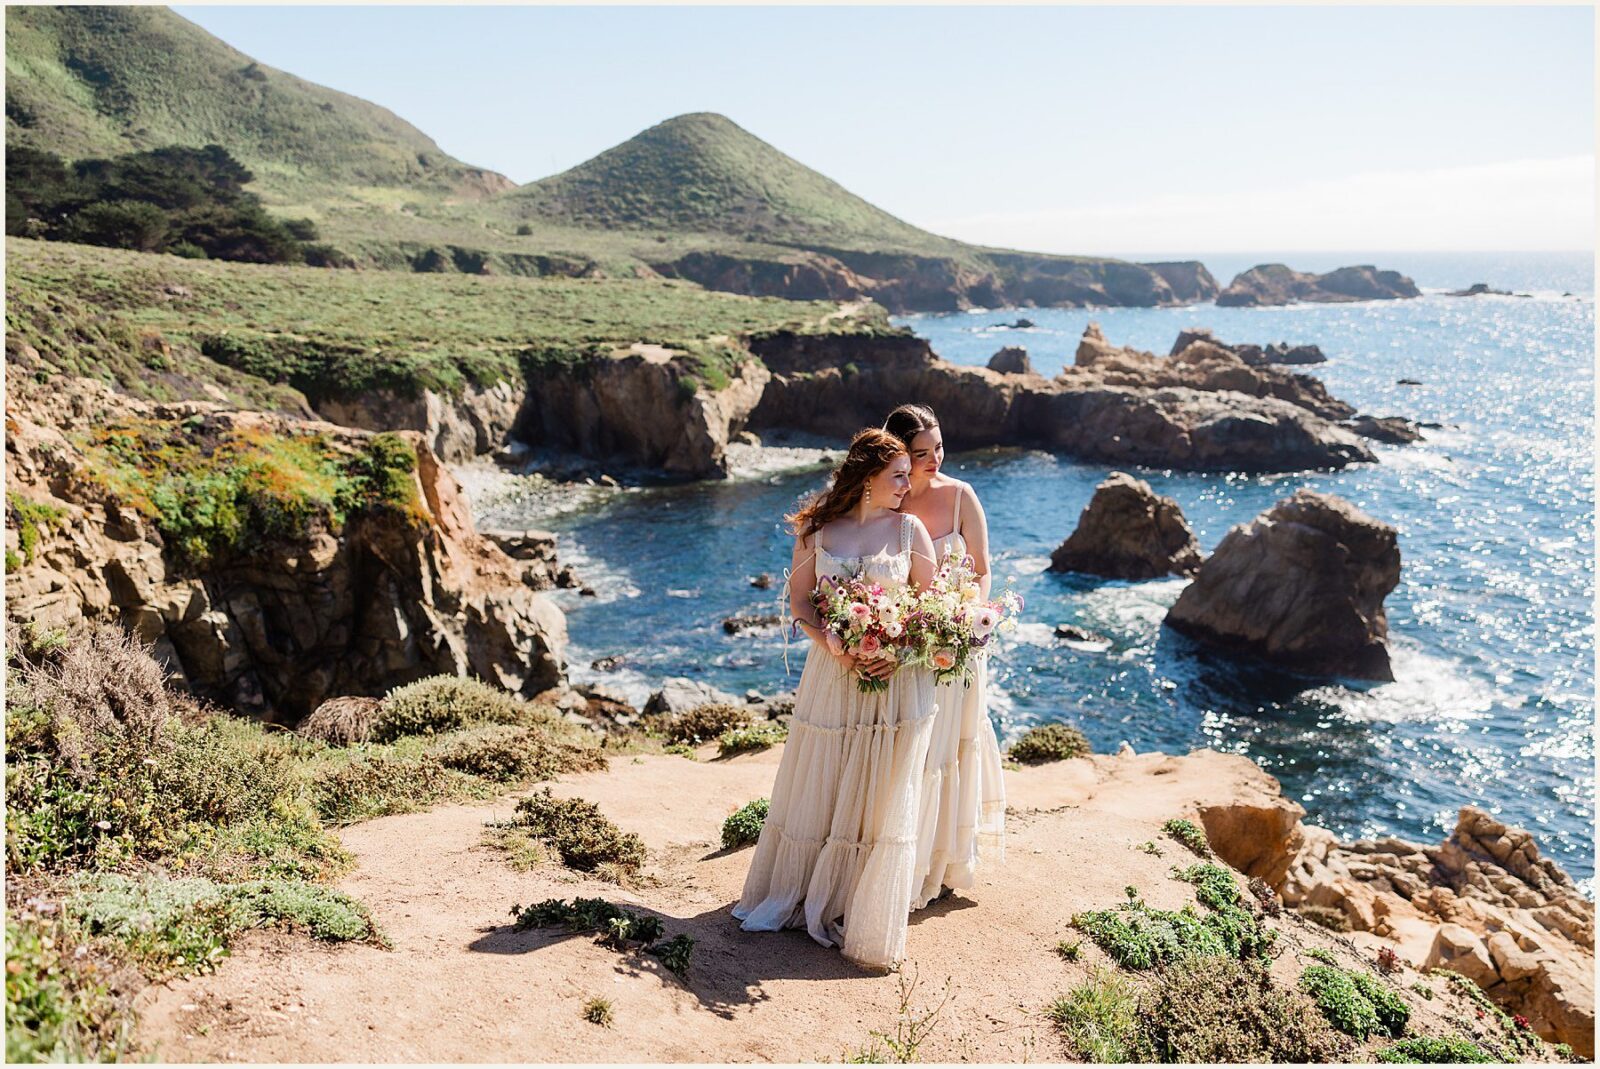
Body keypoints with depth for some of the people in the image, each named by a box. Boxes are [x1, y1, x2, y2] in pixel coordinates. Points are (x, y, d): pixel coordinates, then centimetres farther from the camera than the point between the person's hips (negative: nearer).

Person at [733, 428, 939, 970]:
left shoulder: (909, 529, -1)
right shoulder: (817, 528, 1)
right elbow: (799, 601, 2)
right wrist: (837, 648, -15)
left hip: (898, 678, -1)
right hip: (832, 674, 1)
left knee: (880, 800, 1)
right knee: (813, 794, 12)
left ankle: (868, 922, 15)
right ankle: (791, 899, 32)